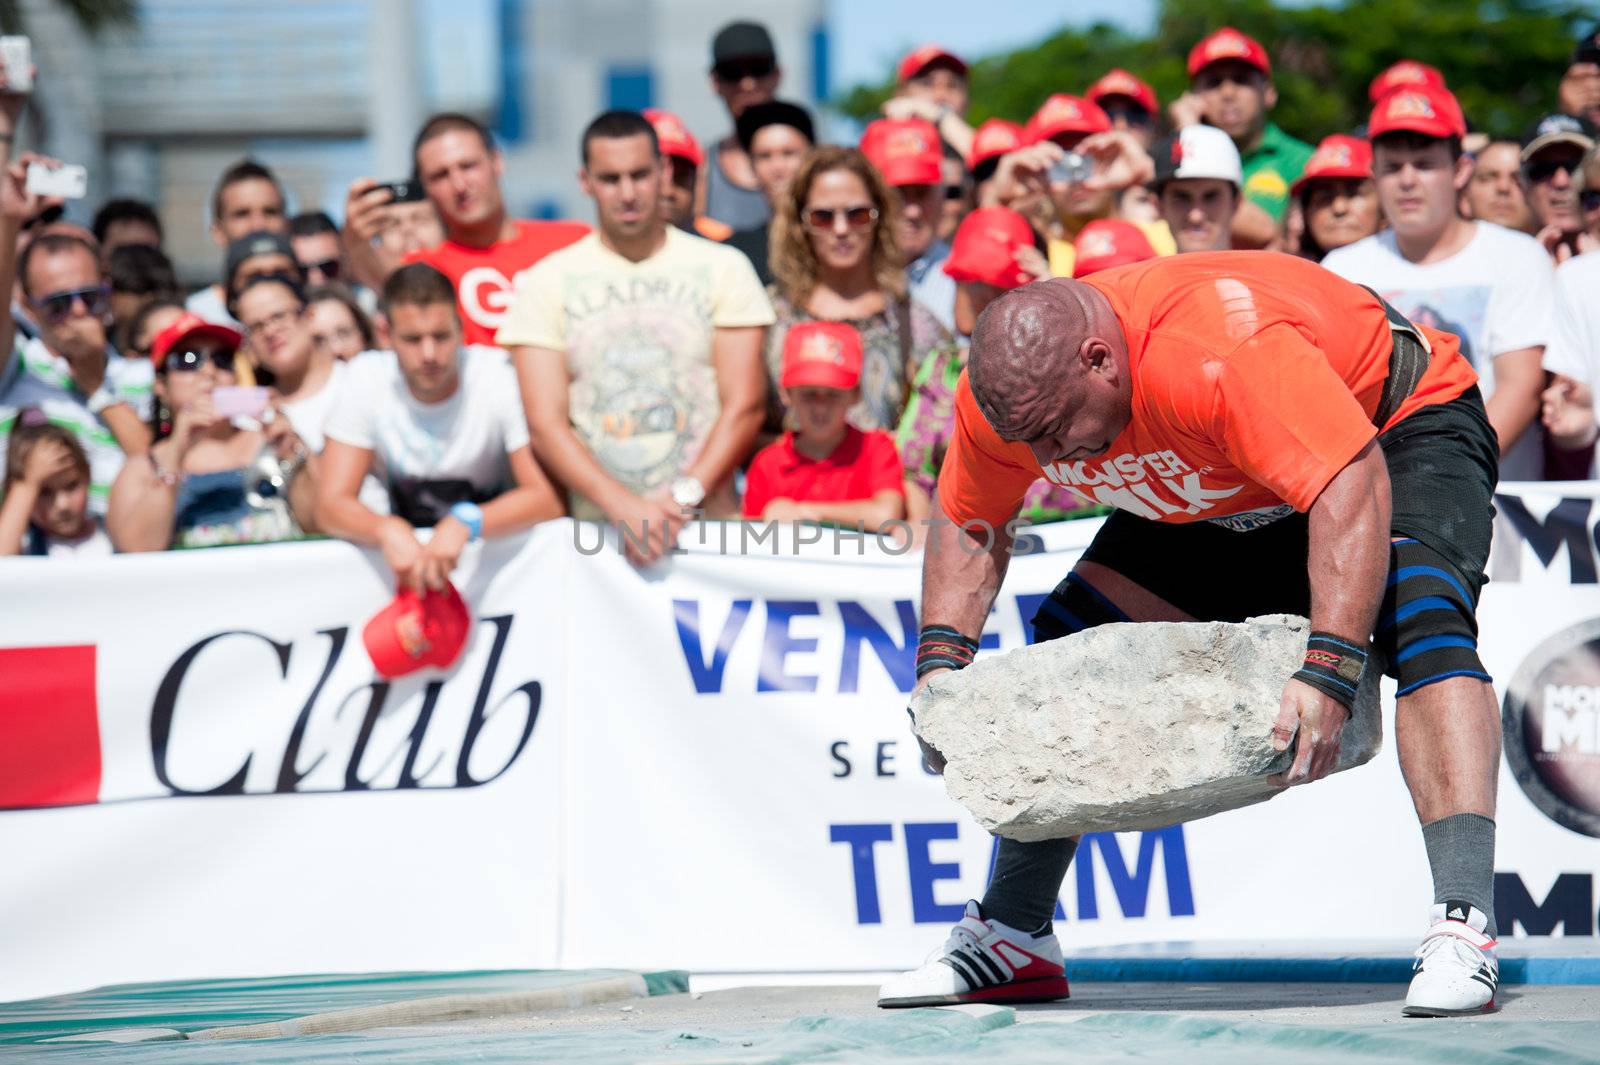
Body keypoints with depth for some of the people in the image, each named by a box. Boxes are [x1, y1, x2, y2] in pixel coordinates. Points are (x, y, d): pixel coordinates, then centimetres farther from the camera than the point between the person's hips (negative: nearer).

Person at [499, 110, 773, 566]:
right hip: (595, 525, 0)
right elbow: (545, 425, 1)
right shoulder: (548, 282, 9)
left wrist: (684, 497, -10)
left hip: (709, 521, 0)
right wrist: (624, 507, -13)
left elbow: (744, 406, 4)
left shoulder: (723, 268, 10)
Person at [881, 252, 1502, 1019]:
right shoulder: (1008, 394, -21)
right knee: (1071, 642, -3)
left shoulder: (1225, 357, -44)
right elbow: (968, 526, -3)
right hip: (1214, 499, 7)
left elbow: (1352, 487, -47)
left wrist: (1328, 669, -55)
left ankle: (1462, 932, -39)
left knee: (1421, 617, -33)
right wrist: (941, 659, -18)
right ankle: (1013, 938, 8)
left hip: (1397, 431, -7)